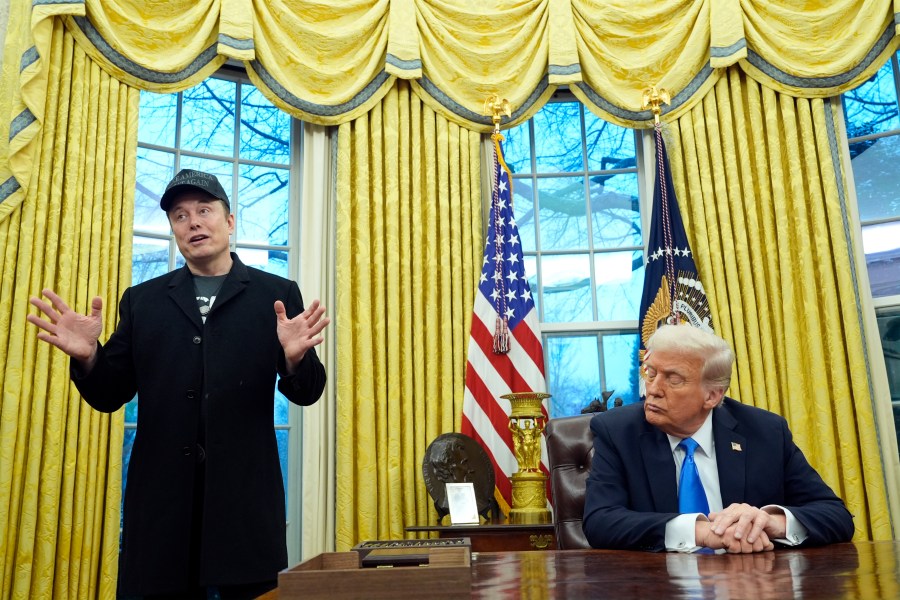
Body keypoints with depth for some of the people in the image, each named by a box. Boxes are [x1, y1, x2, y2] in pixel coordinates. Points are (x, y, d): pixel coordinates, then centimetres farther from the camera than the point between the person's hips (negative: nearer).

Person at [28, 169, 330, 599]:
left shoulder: (277, 295, 5)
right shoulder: (142, 300, 13)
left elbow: (306, 393, 2)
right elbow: (110, 396, 11)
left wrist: (296, 358, -21)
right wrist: (88, 356, -10)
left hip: (244, 496, -2)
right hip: (160, 496, 2)